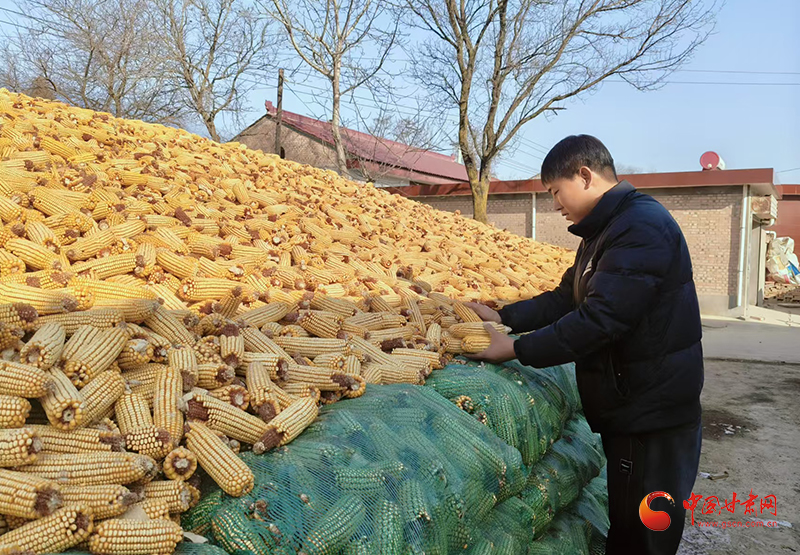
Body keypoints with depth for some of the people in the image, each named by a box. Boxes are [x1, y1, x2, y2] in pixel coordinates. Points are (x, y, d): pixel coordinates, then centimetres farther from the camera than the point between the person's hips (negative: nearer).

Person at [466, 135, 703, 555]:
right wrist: (503, 316, 4)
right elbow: (567, 297, 15)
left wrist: (516, 349, -22)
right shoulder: (603, 231, 12)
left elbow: (601, 318, -28)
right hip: (625, 408, 9)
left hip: (652, 415, -9)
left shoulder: (642, 227, -21)